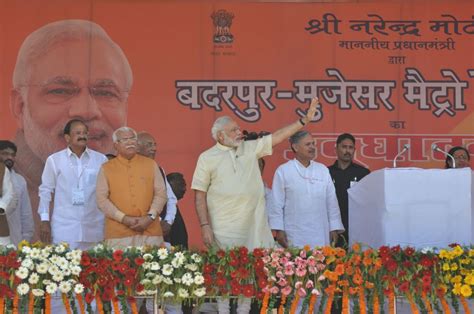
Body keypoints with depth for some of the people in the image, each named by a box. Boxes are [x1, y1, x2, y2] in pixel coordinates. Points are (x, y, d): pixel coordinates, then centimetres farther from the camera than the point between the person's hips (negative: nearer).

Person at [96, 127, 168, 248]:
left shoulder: (151, 164, 12)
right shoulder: (106, 168, 7)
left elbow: (161, 194, 8)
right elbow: (102, 199, 1)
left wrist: (150, 216, -7)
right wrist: (123, 218, -10)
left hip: (150, 231, 1)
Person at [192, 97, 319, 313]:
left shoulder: (251, 148, 11)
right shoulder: (207, 157, 0)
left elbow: (278, 136, 9)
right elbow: (199, 195, -1)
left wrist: (305, 120, 2)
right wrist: (204, 226, -8)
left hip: (253, 225, 3)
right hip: (224, 228, -3)